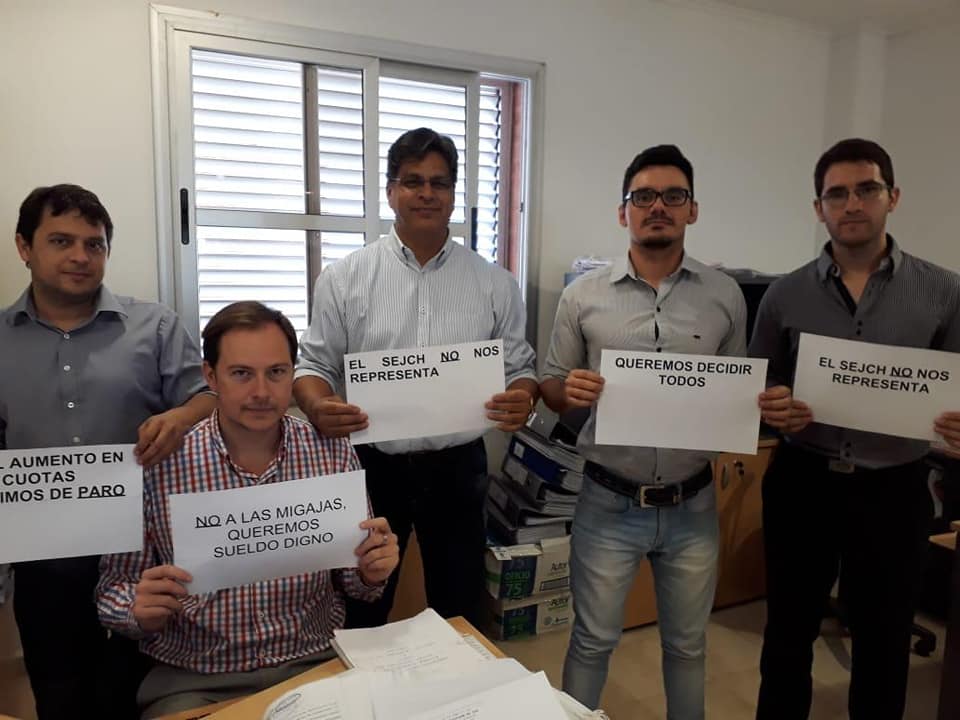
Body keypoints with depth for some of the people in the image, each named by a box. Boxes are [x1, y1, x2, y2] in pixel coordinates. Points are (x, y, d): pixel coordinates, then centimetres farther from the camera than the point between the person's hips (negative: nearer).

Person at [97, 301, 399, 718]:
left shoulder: (333, 455, -5)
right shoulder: (156, 466, -9)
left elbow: (351, 580, 5)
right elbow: (114, 586, 1)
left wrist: (370, 573, -16)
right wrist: (141, 612, -19)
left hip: (314, 665, 2)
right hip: (194, 680, -1)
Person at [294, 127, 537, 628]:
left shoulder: (494, 283, 2)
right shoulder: (344, 278, -1)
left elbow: (520, 368, 6)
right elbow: (314, 363, 2)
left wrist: (522, 399, -17)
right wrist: (318, 406, -20)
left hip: (457, 469, 1)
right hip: (370, 467, -1)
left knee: (459, 612, 18)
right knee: (360, 612, 16)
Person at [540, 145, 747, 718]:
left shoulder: (726, 296, 0)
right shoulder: (584, 295, -4)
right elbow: (552, 386, 3)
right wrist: (569, 391, -19)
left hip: (692, 505, 2)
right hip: (609, 503, -1)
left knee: (687, 644, 20)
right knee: (593, 640, 15)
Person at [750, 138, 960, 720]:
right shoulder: (785, 295, 0)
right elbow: (758, 386, 8)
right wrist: (772, 407, -14)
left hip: (893, 489, 0)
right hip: (802, 482, 1)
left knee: (884, 639, 16)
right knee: (789, 628, 16)